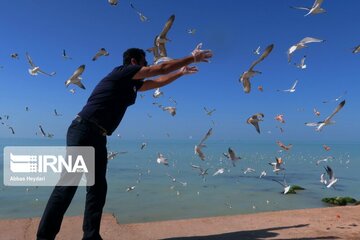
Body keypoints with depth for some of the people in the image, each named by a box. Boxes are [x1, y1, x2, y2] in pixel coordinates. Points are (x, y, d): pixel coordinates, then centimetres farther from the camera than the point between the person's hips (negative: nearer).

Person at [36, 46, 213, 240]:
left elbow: (158, 82, 33)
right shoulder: (122, 72, -5)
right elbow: (162, 68, -6)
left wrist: (181, 72, 34)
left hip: (97, 136, 10)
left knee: (98, 187, 7)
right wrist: (193, 58, 2)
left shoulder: (132, 84, 20)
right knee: (68, 184, -10)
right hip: (83, 131, -10)